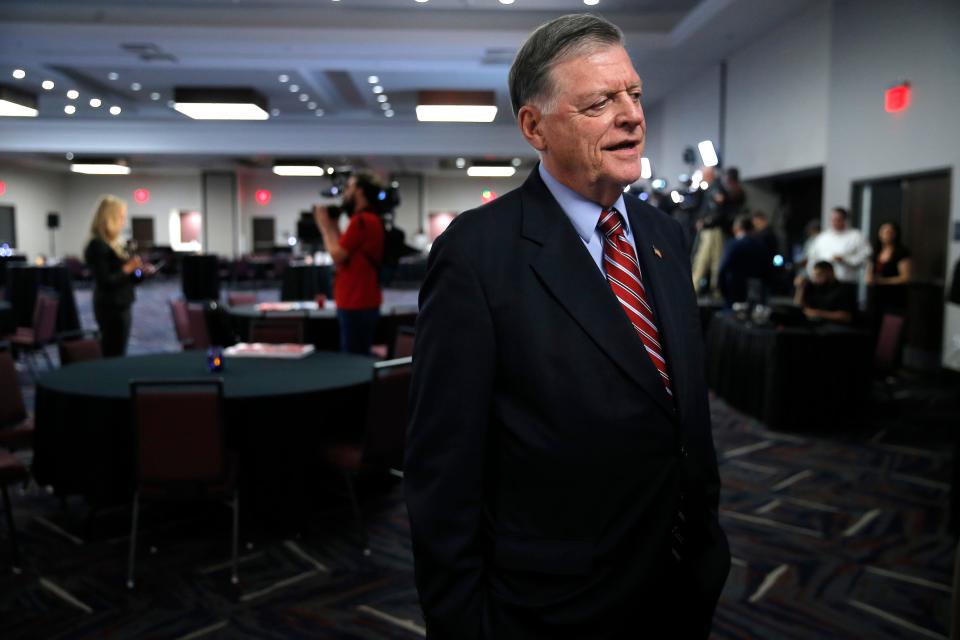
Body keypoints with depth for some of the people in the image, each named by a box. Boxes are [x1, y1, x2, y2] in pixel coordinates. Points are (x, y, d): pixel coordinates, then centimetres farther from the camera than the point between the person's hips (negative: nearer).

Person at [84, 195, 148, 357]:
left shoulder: (114, 244, 12)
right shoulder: (97, 246, -15)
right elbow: (104, 282, -20)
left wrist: (139, 271, 3)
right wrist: (127, 269, -20)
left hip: (121, 306, 9)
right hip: (111, 309, -9)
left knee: (117, 356, 13)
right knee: (114, 358, -6)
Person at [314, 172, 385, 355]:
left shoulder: (361, 220, -16)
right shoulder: (370, 219, 16)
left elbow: (337, 256, -16)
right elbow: (345, 254, 16)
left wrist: (325, 226, -3)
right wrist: (333, 226, 12)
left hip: (356, 307, -10)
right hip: (361, 303, 10)